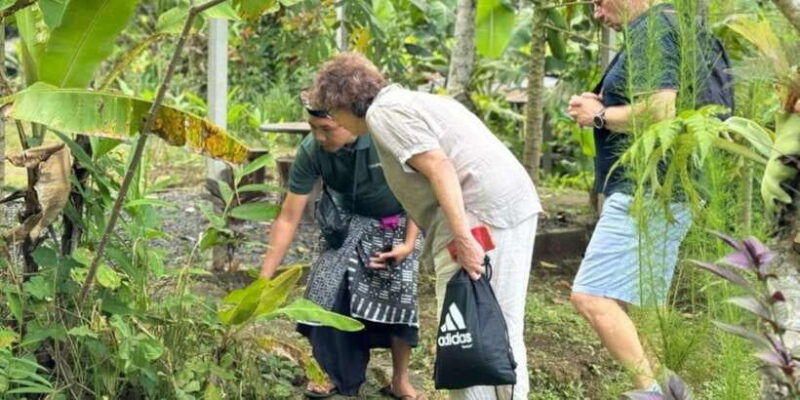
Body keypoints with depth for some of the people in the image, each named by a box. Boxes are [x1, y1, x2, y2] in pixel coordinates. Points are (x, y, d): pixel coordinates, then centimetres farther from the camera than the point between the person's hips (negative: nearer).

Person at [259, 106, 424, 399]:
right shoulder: (310, 152, -27)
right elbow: (288, 218, -22)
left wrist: (409, 244, -21)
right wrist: (264, 279, -24)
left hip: (398, 222, -2)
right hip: (352, 221, 2)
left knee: (399, 292, -14)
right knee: (329, 284, -14)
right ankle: (335, 373, 3)